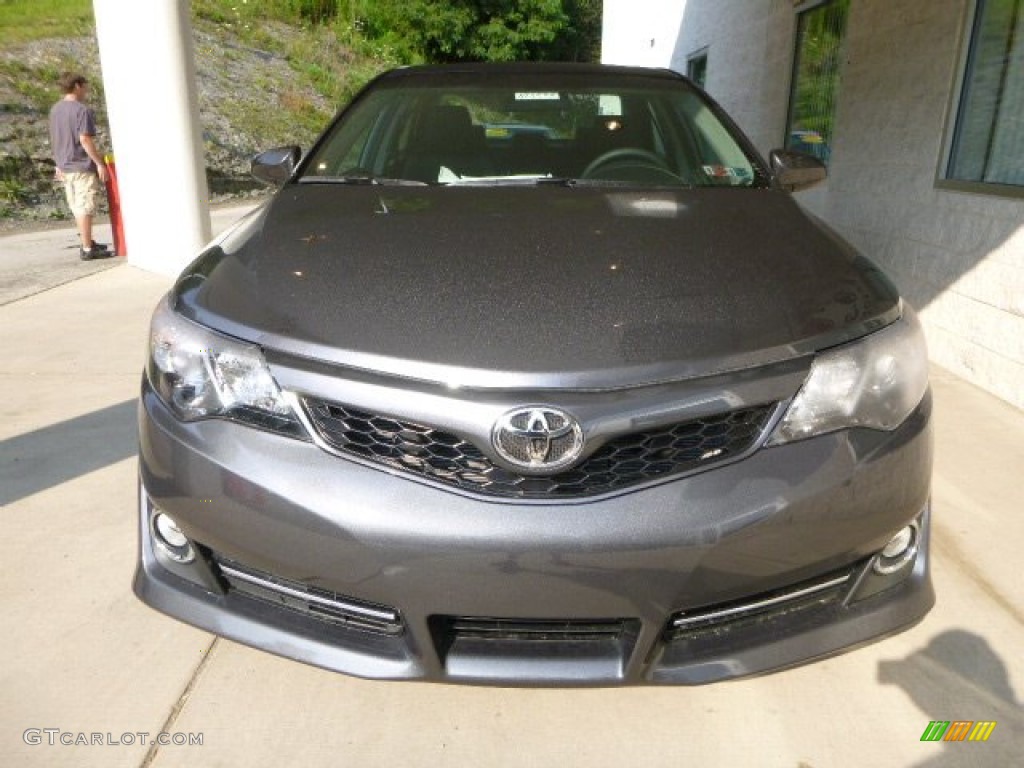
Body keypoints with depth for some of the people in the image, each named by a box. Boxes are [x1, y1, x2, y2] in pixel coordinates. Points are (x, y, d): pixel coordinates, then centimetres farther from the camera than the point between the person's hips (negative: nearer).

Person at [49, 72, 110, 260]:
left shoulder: (55, 109, 12)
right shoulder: (82, 110, -14)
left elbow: (54, 139, 16)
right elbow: (85, 140, -20)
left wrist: (59, 164, 23)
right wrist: (100, 163, -15)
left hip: (65, 167, 8)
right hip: (83, 167, -8)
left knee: (77, 207, 15)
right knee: (85, 207, -4)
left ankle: (88, 243, 26)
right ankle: (87, 249, -2)